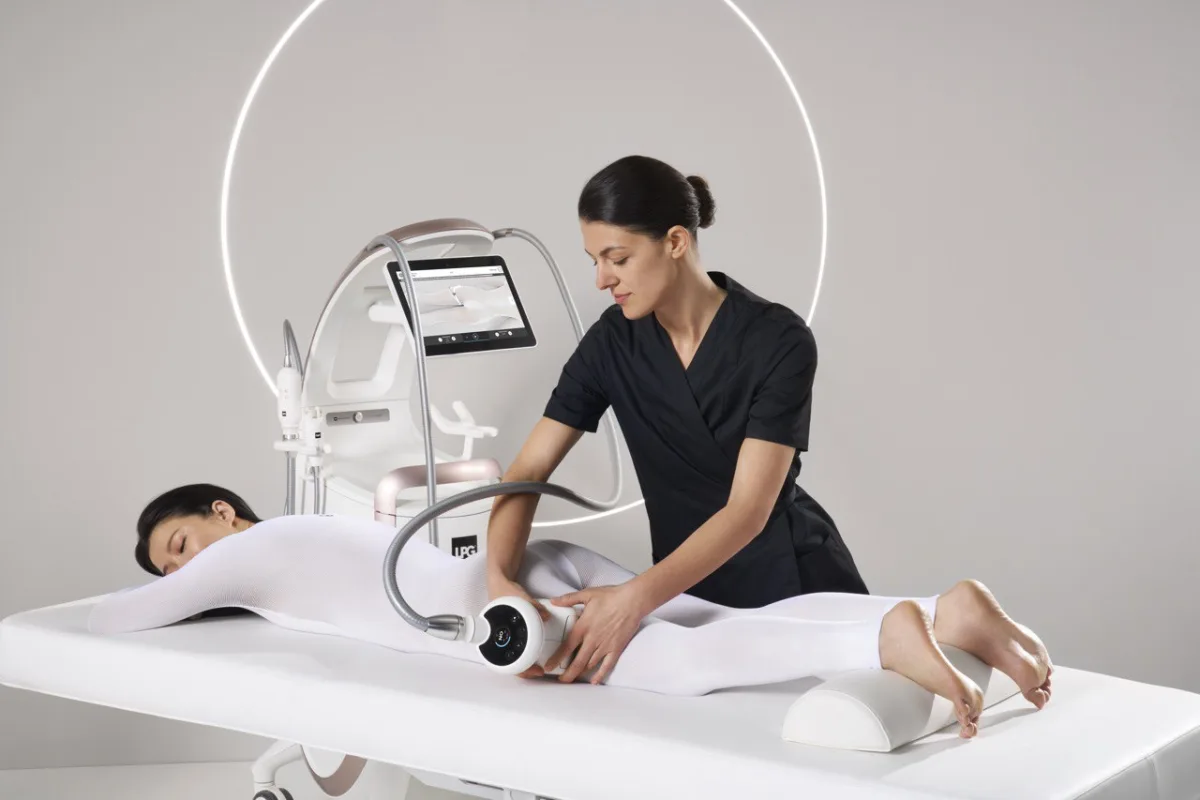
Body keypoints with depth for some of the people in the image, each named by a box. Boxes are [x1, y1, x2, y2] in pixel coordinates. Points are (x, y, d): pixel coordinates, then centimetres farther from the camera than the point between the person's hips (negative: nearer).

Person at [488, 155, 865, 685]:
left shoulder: (779, 342, -22)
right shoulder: (614, 342, -9)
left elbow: (748, 510, -28)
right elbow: (526, 473, -10)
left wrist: (637, 597, -41)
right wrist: (499, 579, -30)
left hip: (794, 586, -3)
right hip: (690, 589, 3)